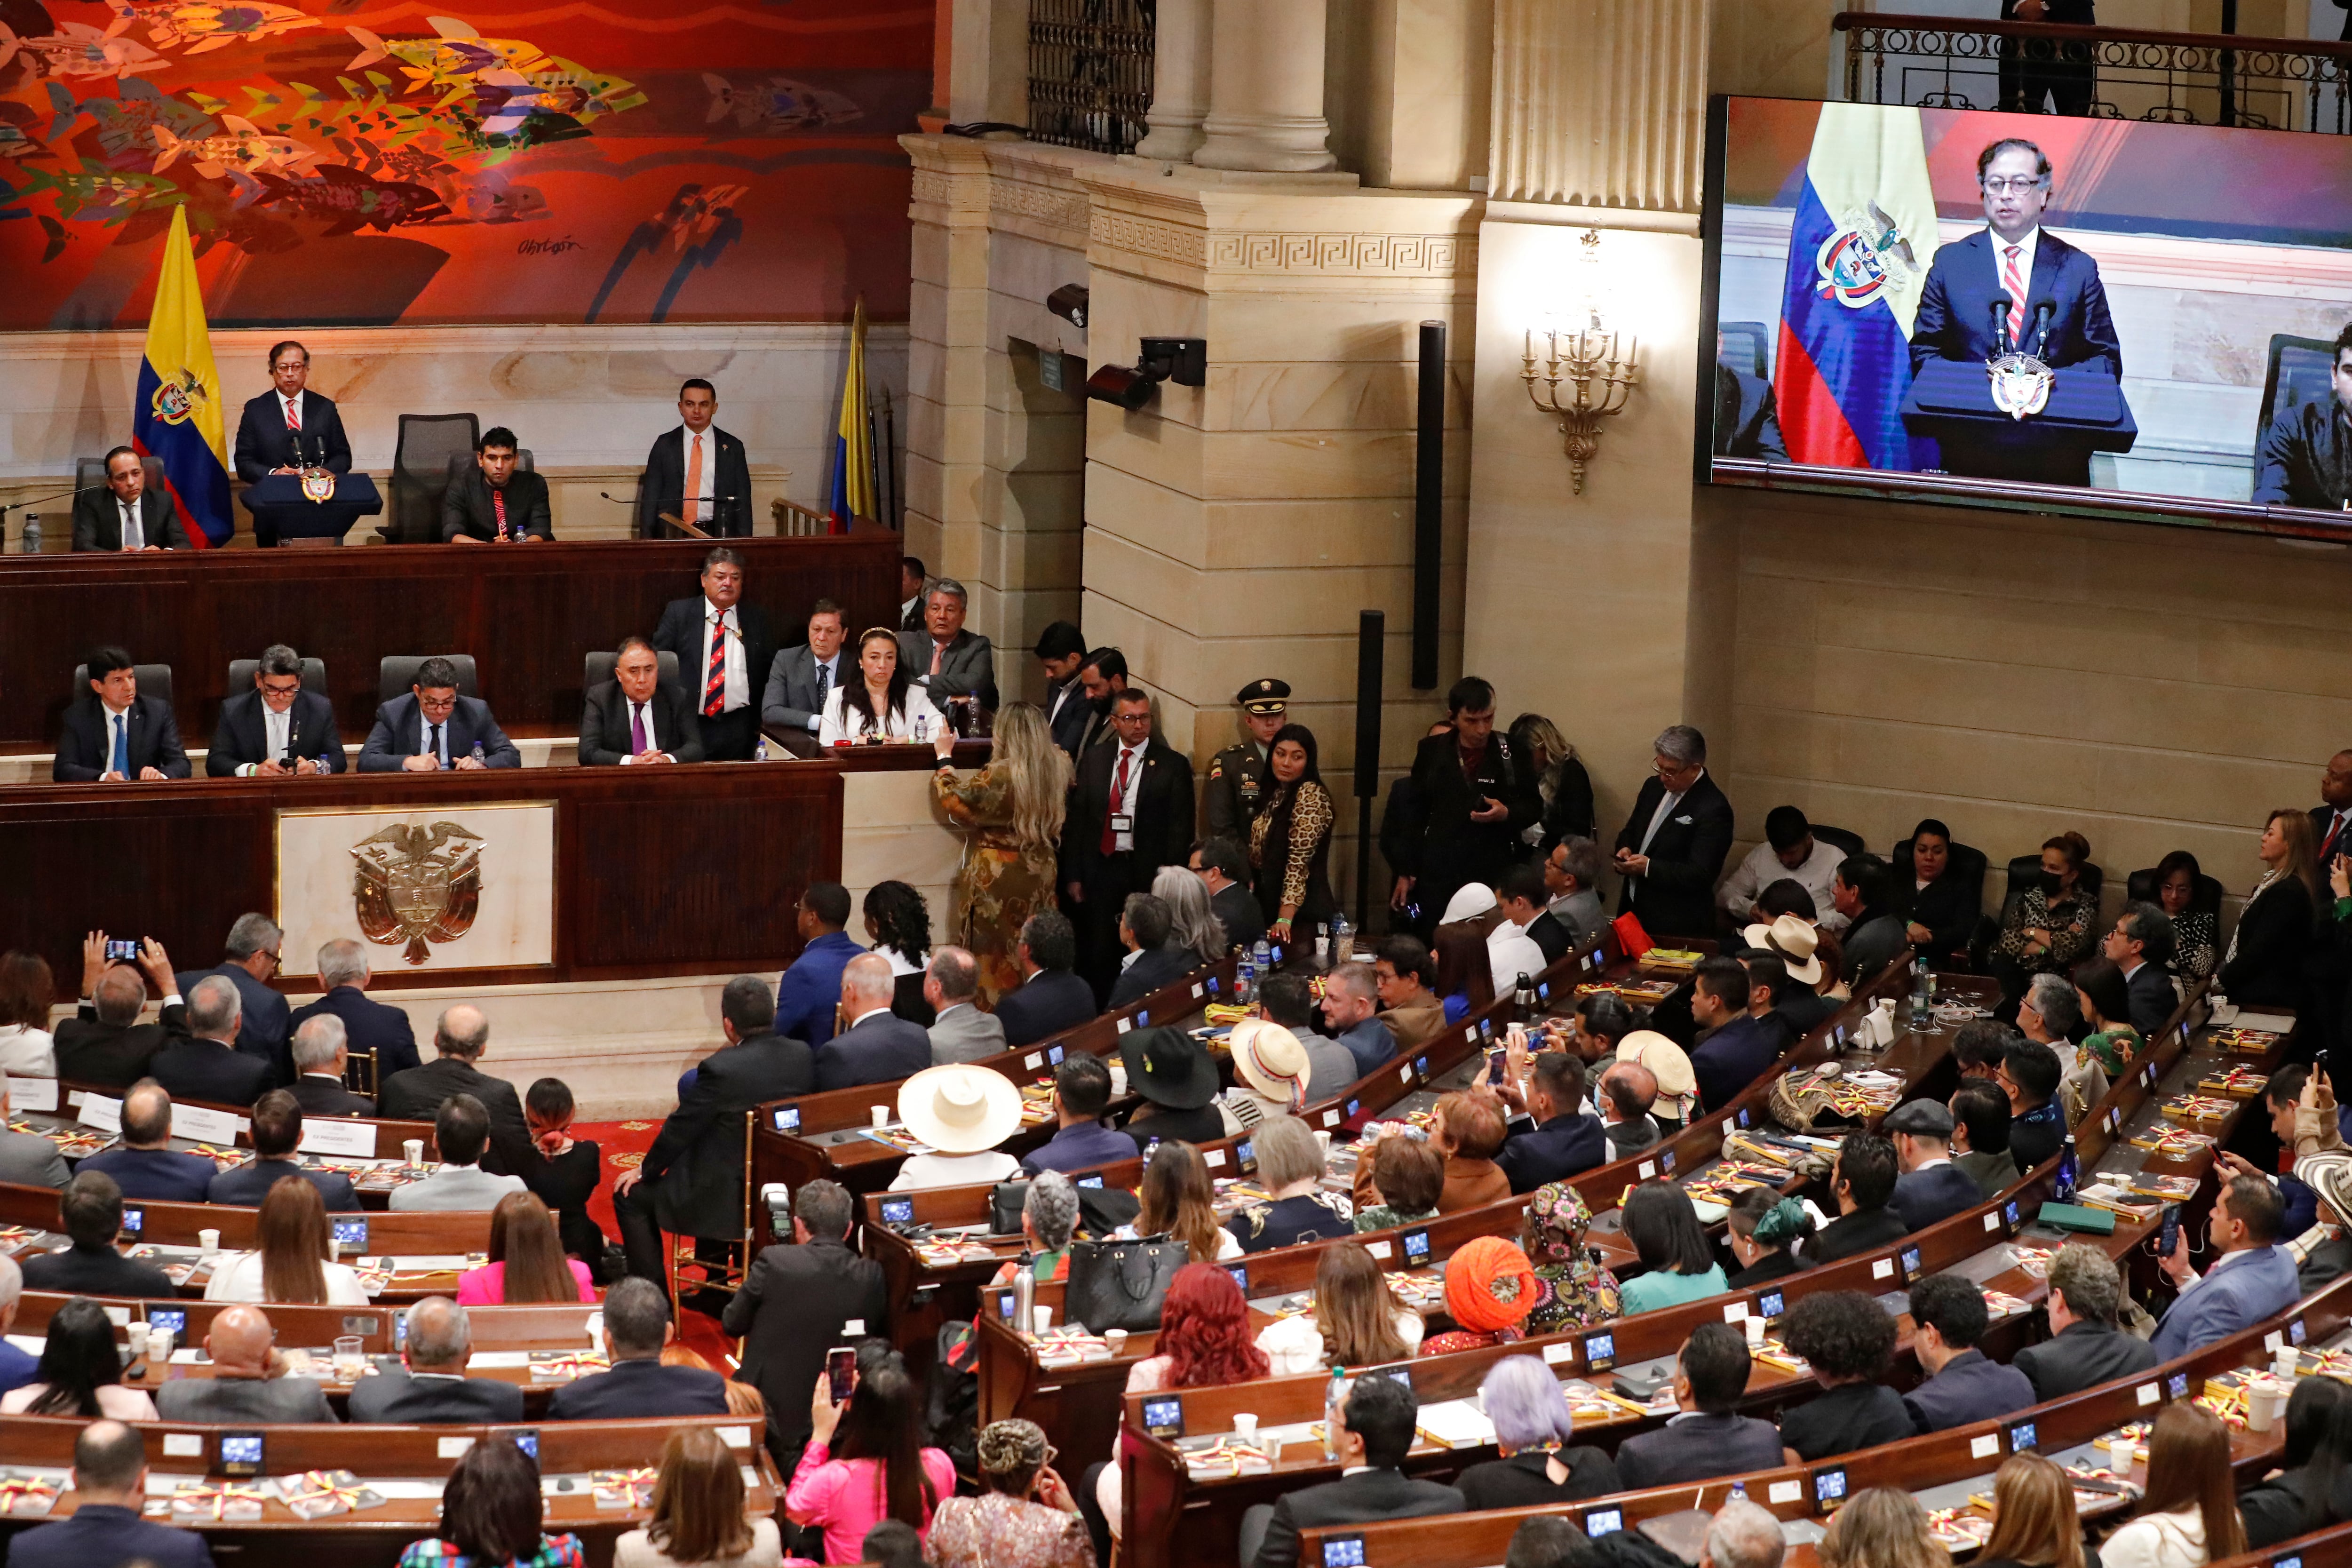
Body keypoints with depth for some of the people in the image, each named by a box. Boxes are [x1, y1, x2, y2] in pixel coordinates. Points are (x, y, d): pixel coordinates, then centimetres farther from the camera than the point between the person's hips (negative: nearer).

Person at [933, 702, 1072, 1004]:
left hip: (998, 881, -7)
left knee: (992, 957, 3)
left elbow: (953, 801, -11)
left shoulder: (1000, 776, -22)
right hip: (1039, 877, 7)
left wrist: (945, 759, 3)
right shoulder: (1058, 768, -3)